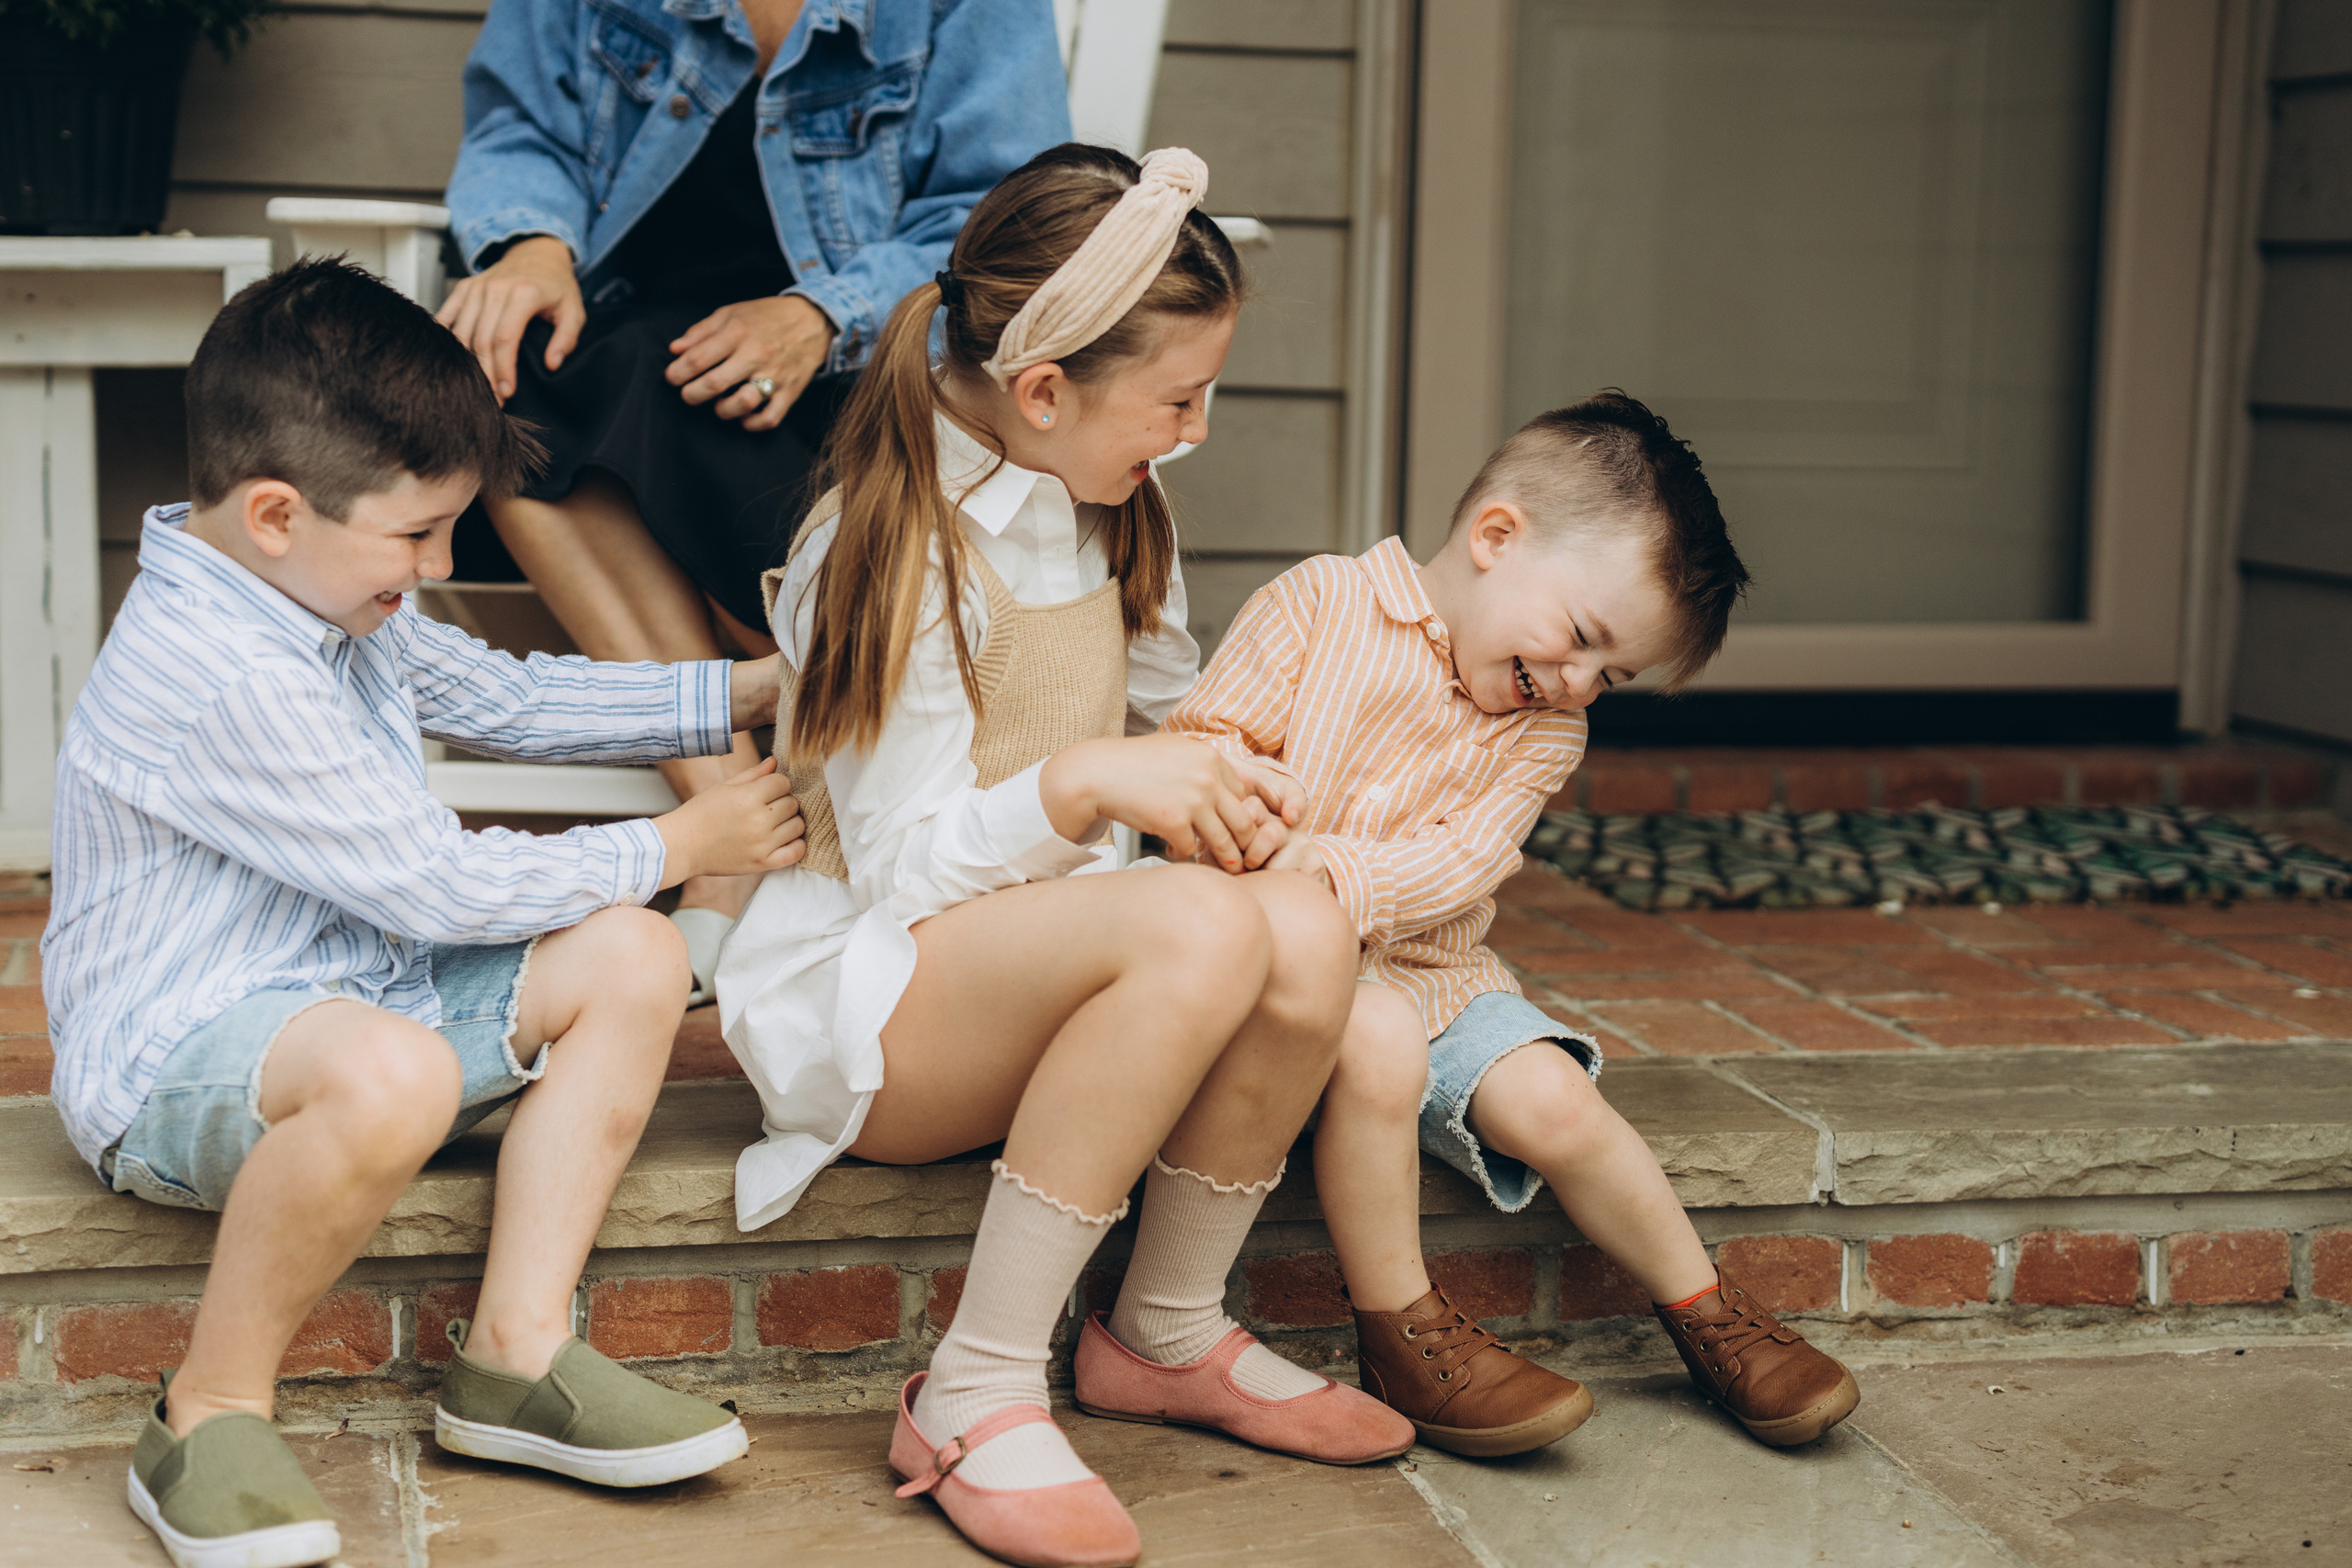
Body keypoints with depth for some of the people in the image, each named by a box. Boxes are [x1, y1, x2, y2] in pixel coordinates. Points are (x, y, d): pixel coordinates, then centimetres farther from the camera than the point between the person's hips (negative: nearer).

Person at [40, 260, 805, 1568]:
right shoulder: (219, 677, -26)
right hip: (170, 1057, -10)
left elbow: (511, 698, 22)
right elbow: (436, 885, -23)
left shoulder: (336, 599, 8)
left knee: (632, 959, -2)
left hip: (339, 998, 10)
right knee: (391, 1073, -42)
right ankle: (211, 1417, -19)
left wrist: (744, 694, 16)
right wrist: (677, 848, -12)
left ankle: (516, 1353, -3)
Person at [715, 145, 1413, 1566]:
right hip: (859, 994, -7)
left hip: (1043, 950, 7)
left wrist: (1213, 778, -3)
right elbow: (901, 873, -20)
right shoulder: (897, 556, -18)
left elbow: (1160, 726, 19)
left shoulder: (1116, 515, 7)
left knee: (1307, 934, -25)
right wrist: (1083, 781, -34)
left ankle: (1168, 1336, -1)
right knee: (1203, 930, -36)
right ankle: (976, 1395, -27)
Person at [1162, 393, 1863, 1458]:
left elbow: (1460, 863, -8)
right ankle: (1397, 1330, -16)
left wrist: (1340, 875, -27)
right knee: (1377, 1043, -33)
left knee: (1552, 1103, -17)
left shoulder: (1544, 733, 8)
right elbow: (1206, 739, -5)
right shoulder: (1320, 603, -2)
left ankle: (1708, 1313, 5)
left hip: (1428, 966, 4)